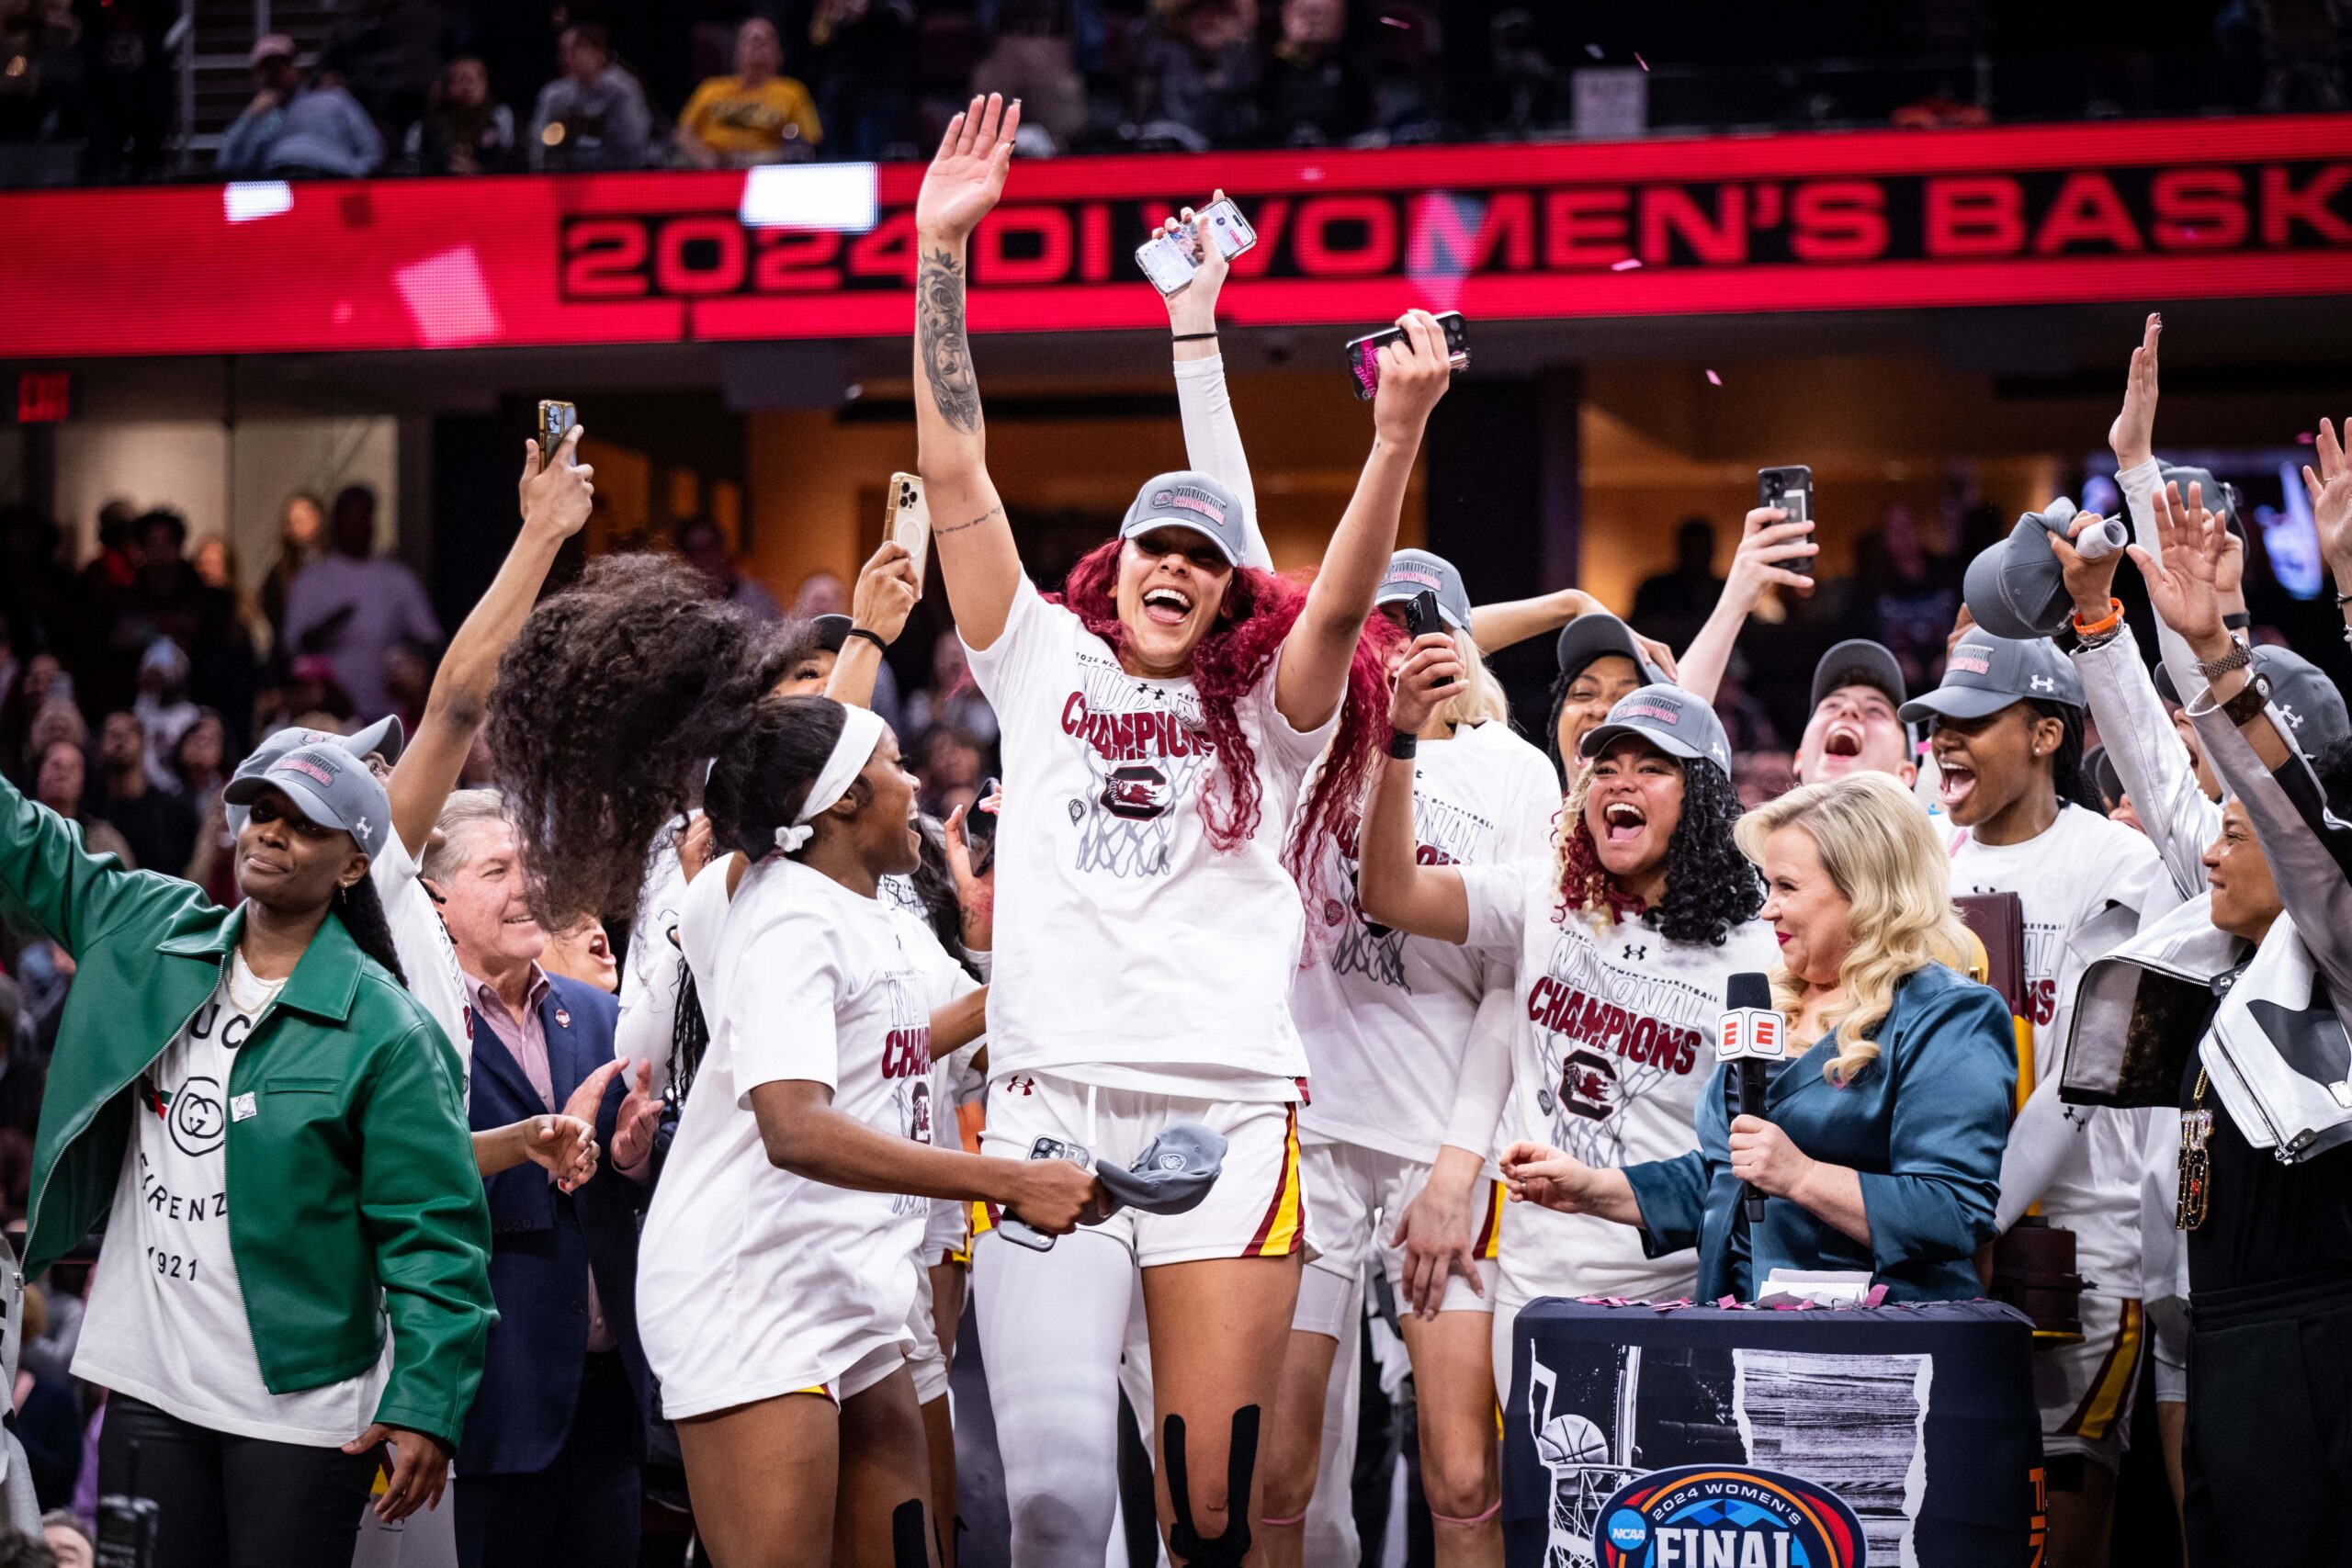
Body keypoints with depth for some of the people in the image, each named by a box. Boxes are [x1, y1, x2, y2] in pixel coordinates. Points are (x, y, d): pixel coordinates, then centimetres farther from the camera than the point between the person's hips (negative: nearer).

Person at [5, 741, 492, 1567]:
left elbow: (433, 1231, -11)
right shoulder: (146, 931, 7)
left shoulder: (385, 1029, -9)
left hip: (300, 1406, -5)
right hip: (146, 1387, 5)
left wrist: (425, 1406, -16)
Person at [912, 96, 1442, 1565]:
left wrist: (1400, 433, -23)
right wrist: (941, 251, 2)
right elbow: (957, 478, 9)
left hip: (1230, 1114, 0)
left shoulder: (1269, 711, 12)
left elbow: (1341, 602, -7)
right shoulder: (1046, 667, 15)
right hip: (1049, 1106, 0)